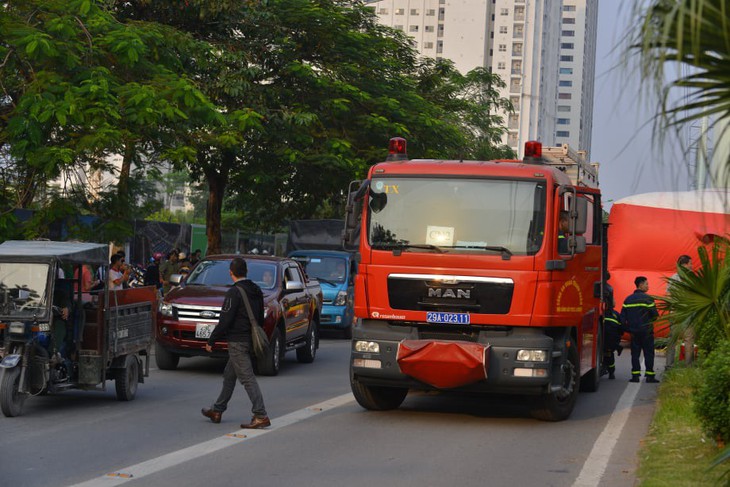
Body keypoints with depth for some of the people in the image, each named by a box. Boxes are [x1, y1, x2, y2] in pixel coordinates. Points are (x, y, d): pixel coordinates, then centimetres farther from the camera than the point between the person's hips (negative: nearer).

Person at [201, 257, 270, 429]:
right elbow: (260, 318, 17)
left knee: (247, 377, -9)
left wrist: (211, 341, -11)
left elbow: (225, 320, -18)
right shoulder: (256, 291, 11)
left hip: (237, 341, -9)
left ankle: (261, 416, -14)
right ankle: (217, 410, 29)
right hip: (250, 340, 9)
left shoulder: (234, 292, -15)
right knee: (229, 376, 19)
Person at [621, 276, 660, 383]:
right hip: (646, 331, -4)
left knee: (635, 354, 8)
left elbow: (623, 316, 5)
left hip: (634, 331, 4)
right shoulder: (648, 299, -9)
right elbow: (655, 315, -9)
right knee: (649, 354, 2)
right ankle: (649, 375, 0)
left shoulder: (628, 299, 6)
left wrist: (627, 327, 13)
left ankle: (635, 375, 3)